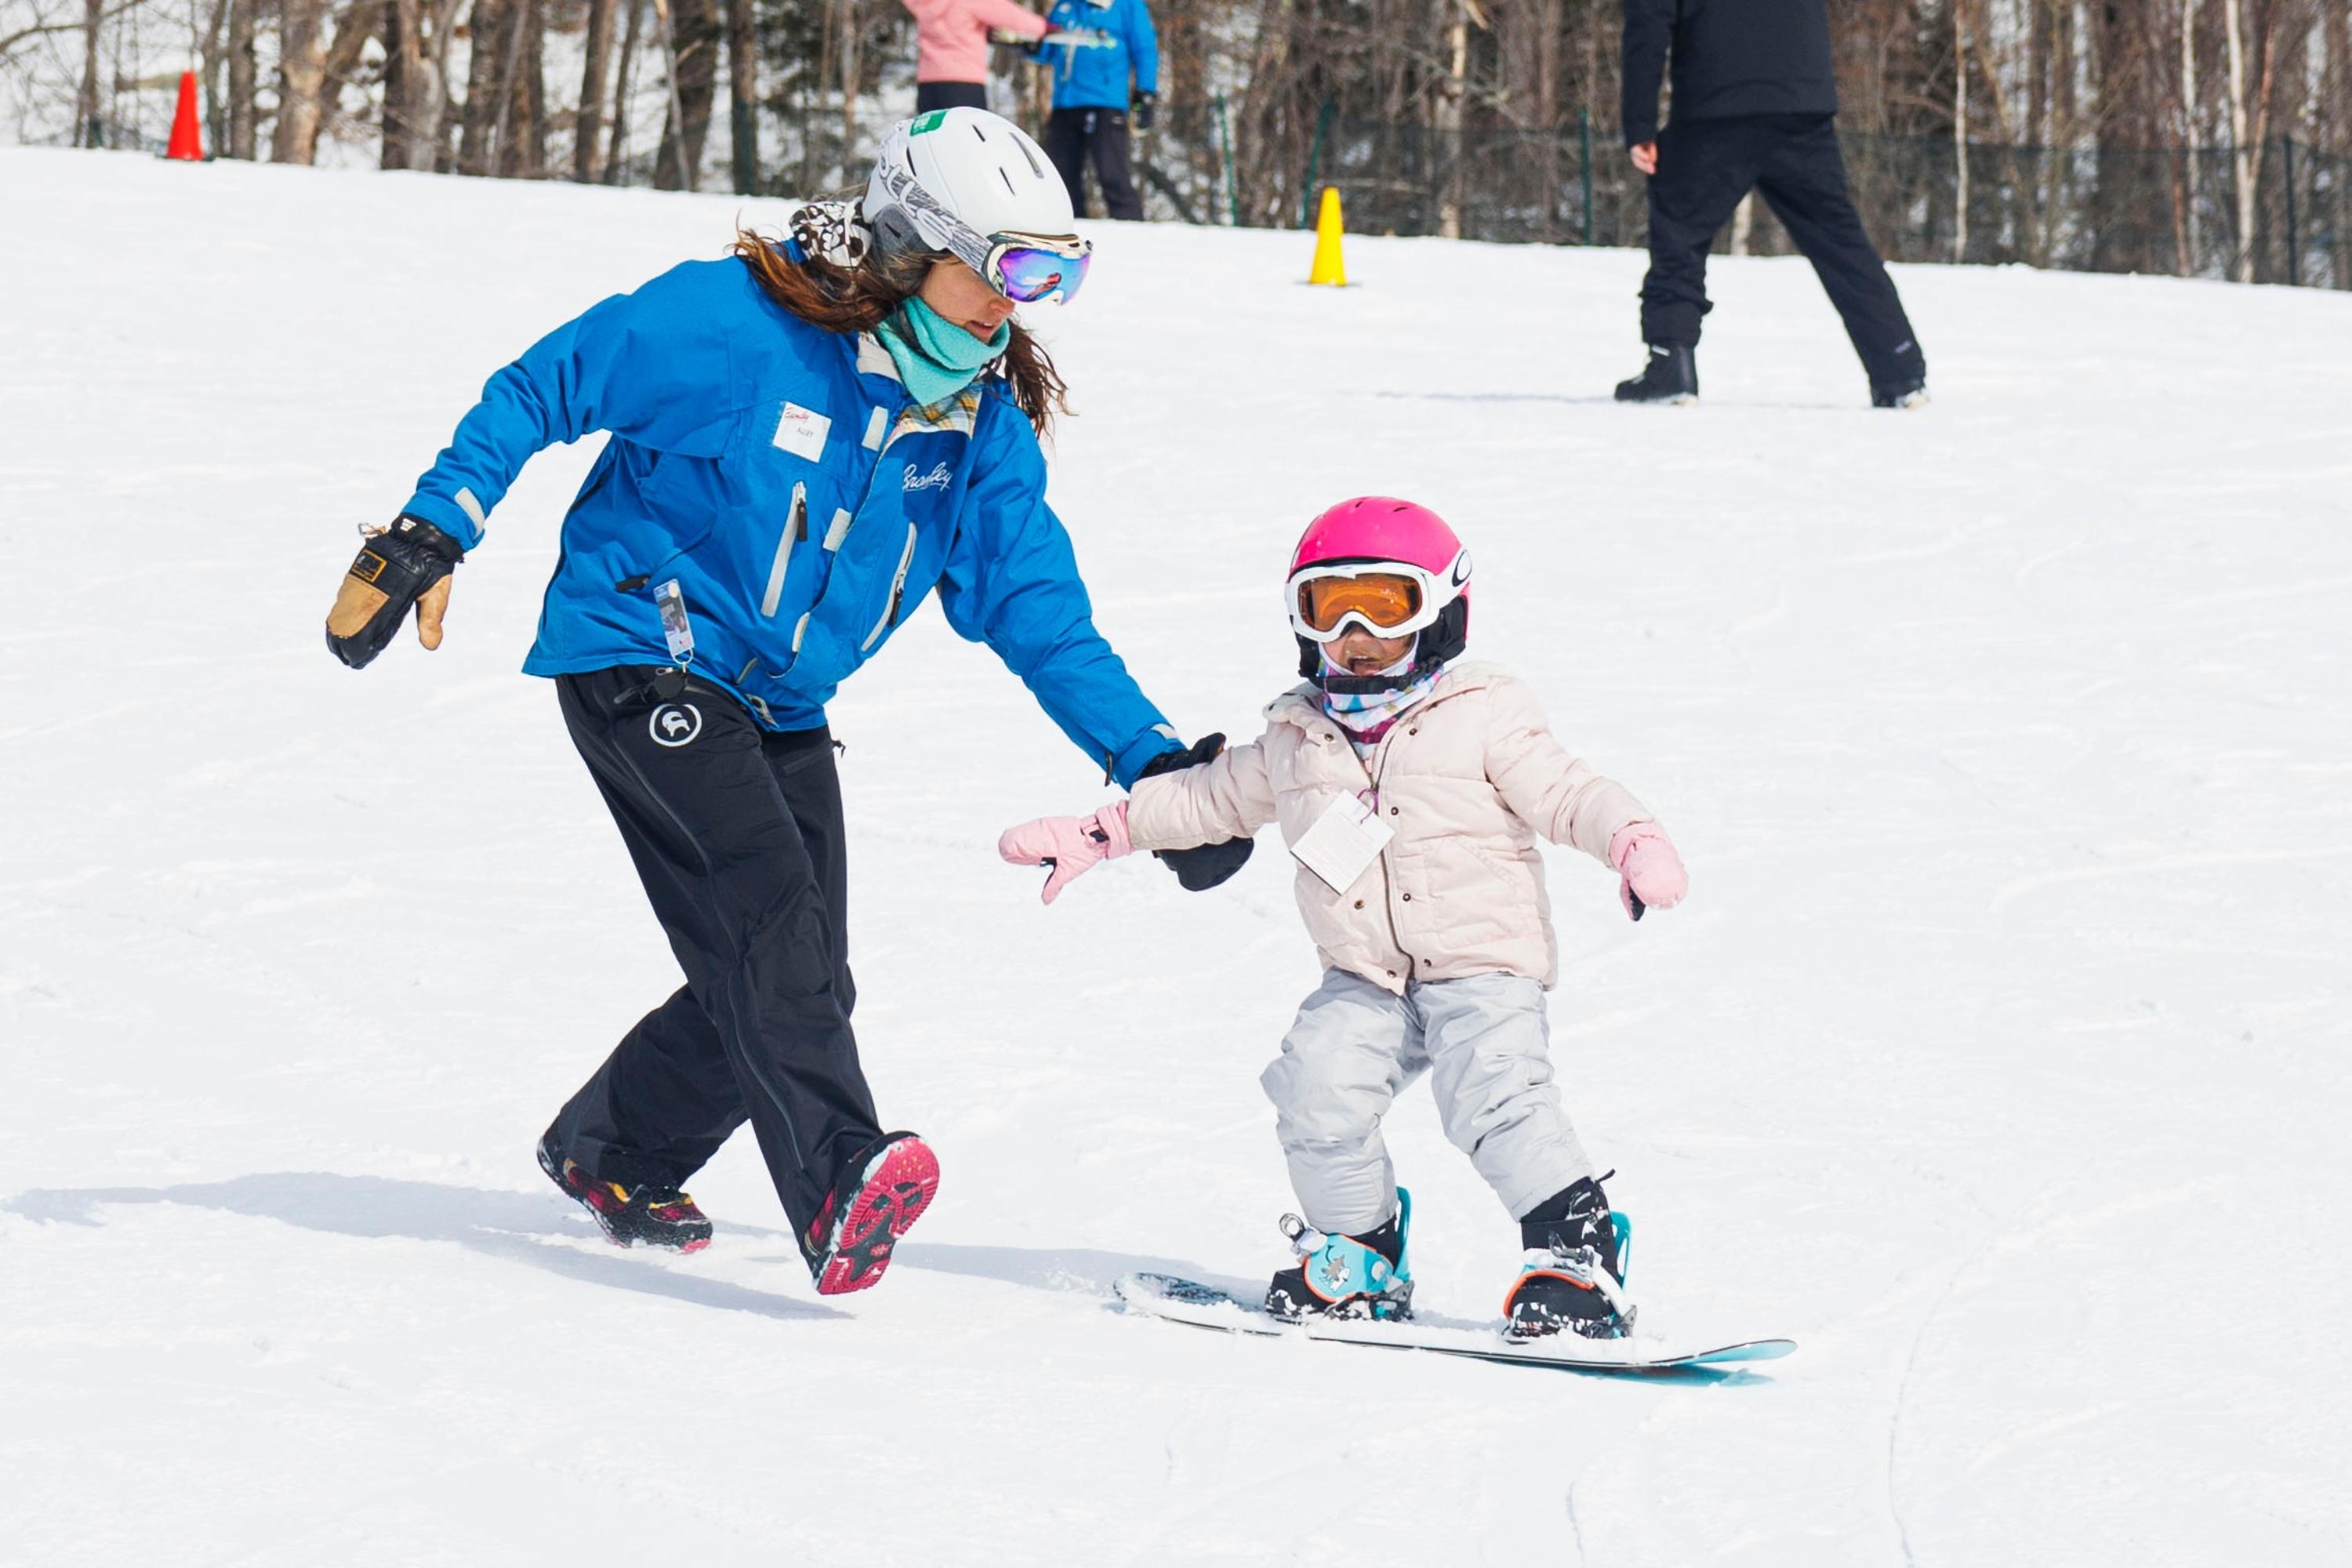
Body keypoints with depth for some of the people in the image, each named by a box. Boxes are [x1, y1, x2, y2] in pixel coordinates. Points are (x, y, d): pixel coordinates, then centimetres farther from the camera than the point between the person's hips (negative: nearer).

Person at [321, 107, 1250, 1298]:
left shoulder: (984, 424, 1)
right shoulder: (736, 325, -18)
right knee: (765, 903, -26)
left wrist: (1153, 762, -4)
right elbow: (542, 391, -10)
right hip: (643, 656, -7)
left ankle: (613, 1159, 27)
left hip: (782, 706, 7)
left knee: (791, 982, 3)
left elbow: (1039, 612, 4)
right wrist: (427, 536, -15)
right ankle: (840, 1181, -39)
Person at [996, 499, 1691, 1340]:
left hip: (1484, 962, -4)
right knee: (1317, 1088, -15)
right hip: (1365, 979, 4)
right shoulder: (1294, 744, 12)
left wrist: (1634, 841, -23)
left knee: (1491, 1090, -25)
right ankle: (1362, 1251, 6)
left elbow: (1565, 794, -4)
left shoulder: (1482, 722, 0)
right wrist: (1097, 833, 22)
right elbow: (1208, 797, 24)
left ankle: (1575, 1240, -15)